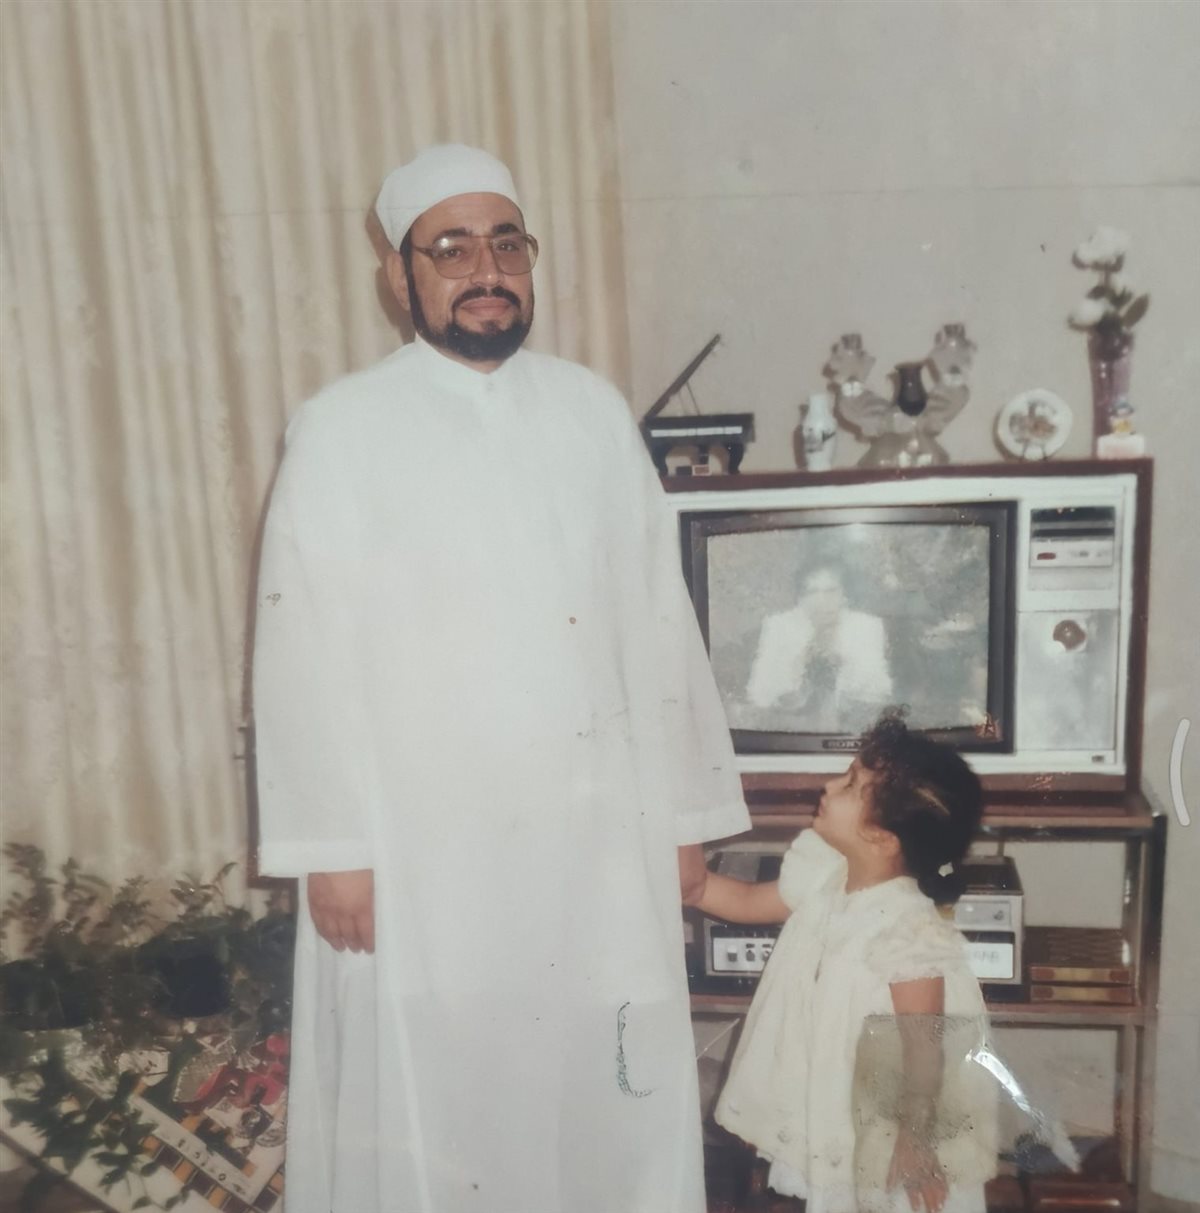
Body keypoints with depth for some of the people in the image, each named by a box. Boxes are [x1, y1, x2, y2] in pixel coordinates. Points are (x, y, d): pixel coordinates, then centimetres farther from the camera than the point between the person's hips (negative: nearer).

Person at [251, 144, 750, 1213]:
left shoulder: (594, 411, 4)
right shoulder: (342, 431, -5)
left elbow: (657, 619, 5)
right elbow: (307, 653, -6)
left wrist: (682, 812, 6)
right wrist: (332, 848, -8)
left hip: (600, 834, 3)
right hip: (422, 850, -2)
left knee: (609, 1095, 14)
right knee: (430, 1110, 11)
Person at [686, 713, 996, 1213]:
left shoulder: (910, 933, -30)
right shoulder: (822, 881, -7)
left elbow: (924, 1051, -24)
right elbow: (747, 901, 10)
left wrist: (915, 1143, -16)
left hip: (887, 1141, -7)